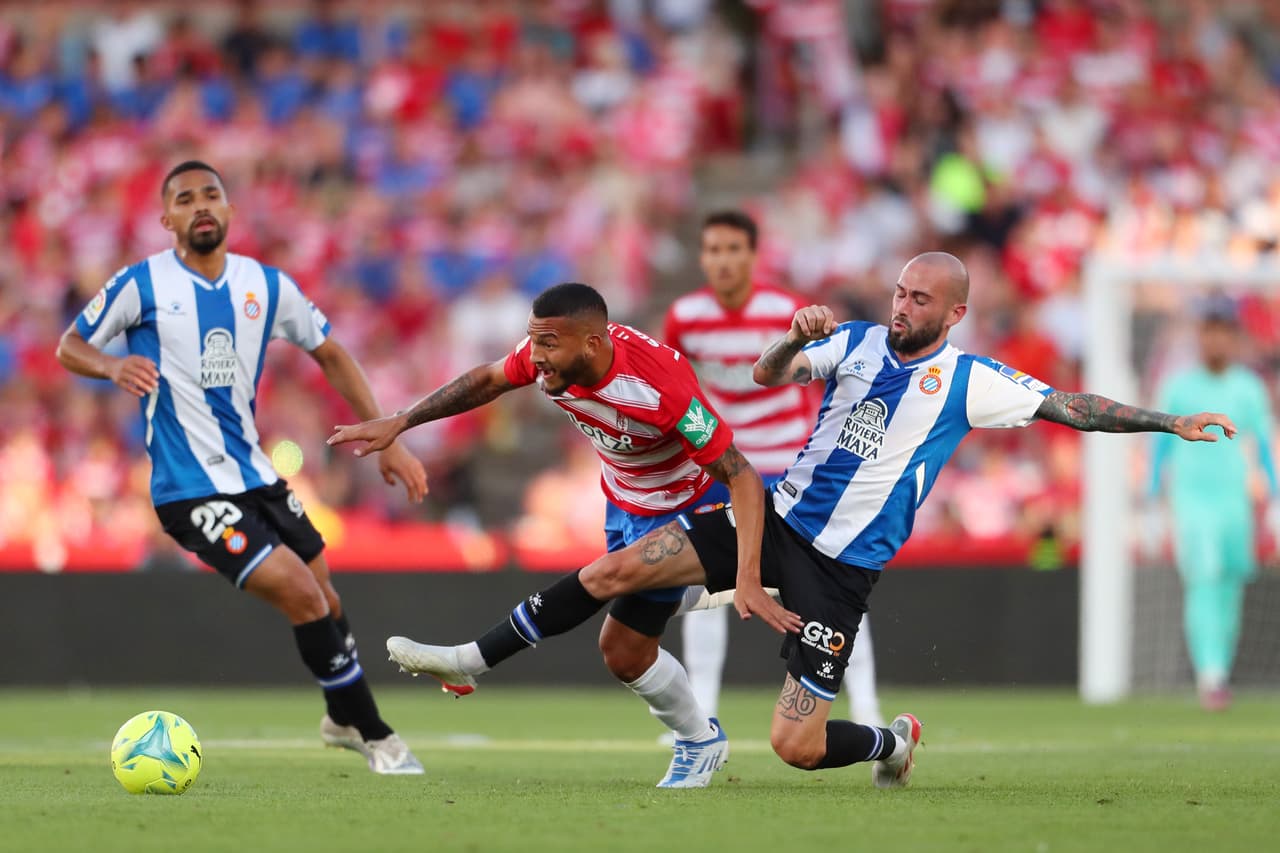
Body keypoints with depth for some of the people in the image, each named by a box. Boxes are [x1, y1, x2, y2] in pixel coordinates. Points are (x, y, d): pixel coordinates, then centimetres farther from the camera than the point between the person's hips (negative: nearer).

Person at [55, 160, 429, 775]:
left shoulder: (267, 285, 4)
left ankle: (342, 720, 38)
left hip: (254, 474, 6)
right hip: (190, 489, -6)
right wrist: (113, 366, -22)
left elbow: (330, 355, 13)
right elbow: (70, 347, 1)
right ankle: (373, 734, -5)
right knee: (299, 592, -18)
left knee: (325, 601, 10)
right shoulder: (142, 284, -8)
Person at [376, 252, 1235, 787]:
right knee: (616, 568, -9)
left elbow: (1070, 405, -3)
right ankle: (476, 659, 2)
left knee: (797, 746, -10)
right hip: (776, 516, 4)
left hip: (842, 567, -4)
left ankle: (892, 741, 24)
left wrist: (1171, 420, -8)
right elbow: (769, 376, 2)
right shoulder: (856, 343, 5)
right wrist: (798, 338, -19)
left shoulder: (969, 381, -5)